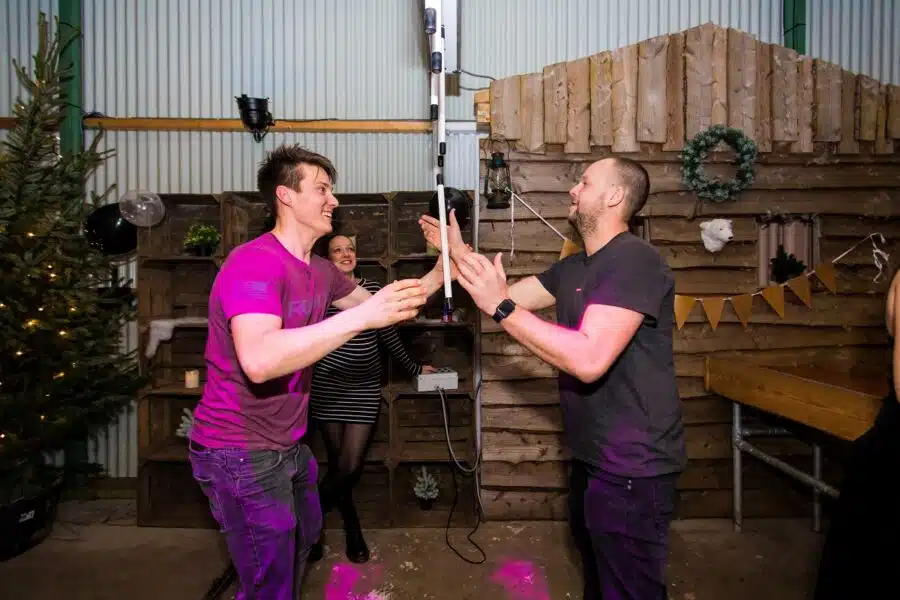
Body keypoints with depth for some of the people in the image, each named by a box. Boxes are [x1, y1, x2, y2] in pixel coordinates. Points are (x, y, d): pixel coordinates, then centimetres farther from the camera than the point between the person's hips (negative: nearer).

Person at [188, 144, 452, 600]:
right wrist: (362, 314, -41)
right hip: (240, 451, -9)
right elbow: (258, 360, -40)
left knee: (303, 538, 29)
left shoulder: (321, 271, 5)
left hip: (288, 444, 9)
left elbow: (385, 309, 11)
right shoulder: (254, 262, -24)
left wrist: (444, 267, -1)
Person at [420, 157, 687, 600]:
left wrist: (501, 308, -30)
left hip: (632, 465, -9)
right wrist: (457, 251, 3)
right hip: (592, 456, 10)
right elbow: (508, 296, 9)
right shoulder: (574, 267, 9)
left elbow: (589, 359, -32)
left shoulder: (634, 260, -22)